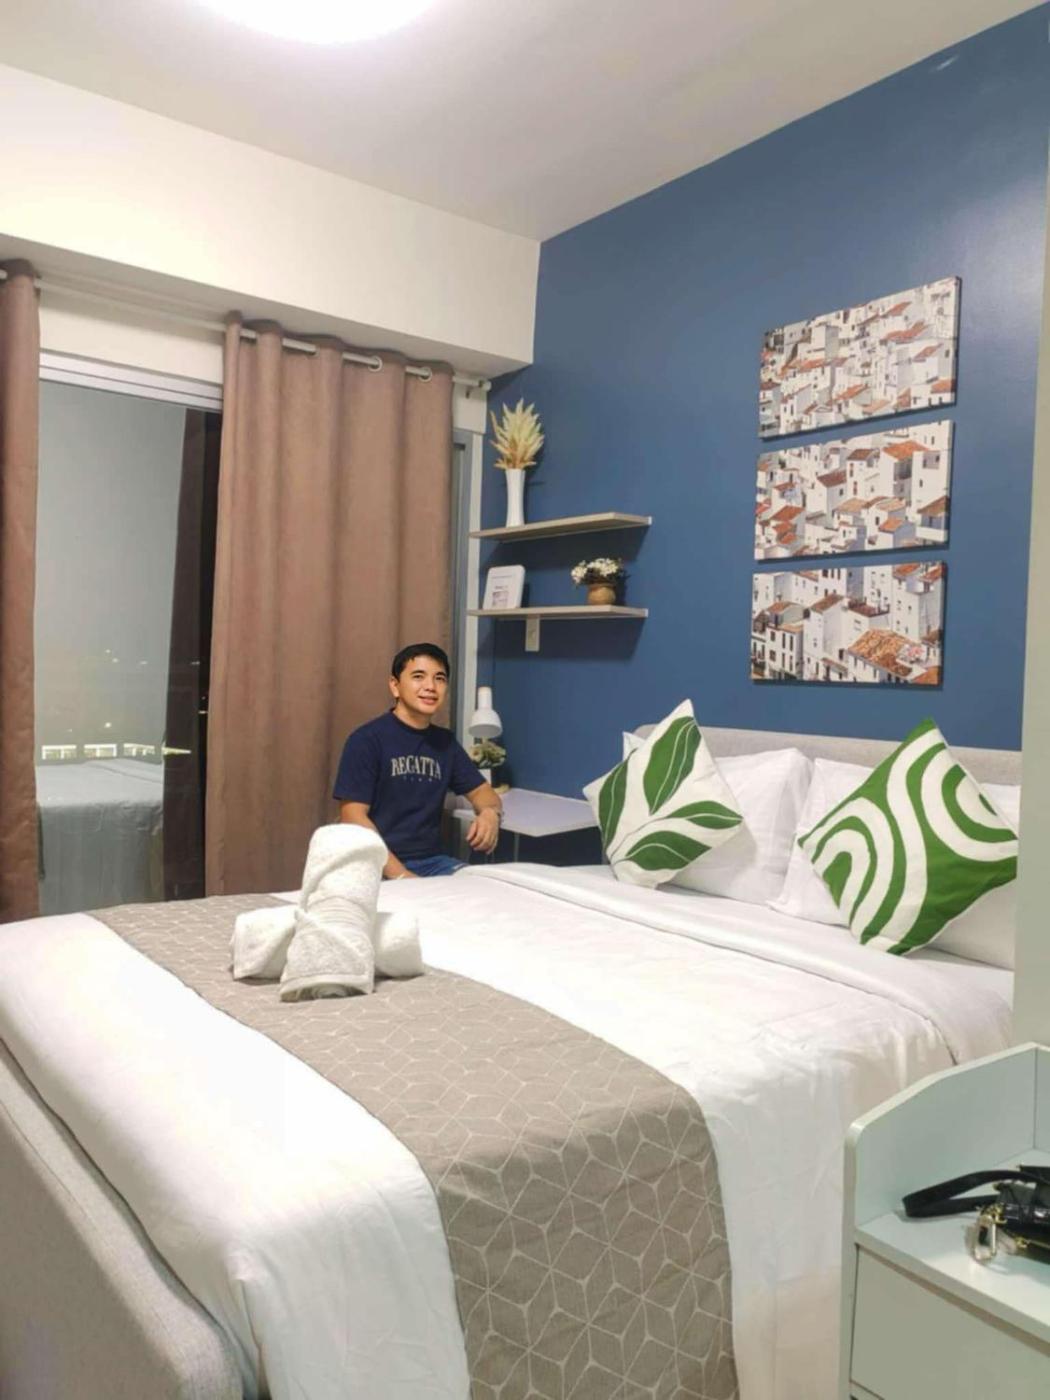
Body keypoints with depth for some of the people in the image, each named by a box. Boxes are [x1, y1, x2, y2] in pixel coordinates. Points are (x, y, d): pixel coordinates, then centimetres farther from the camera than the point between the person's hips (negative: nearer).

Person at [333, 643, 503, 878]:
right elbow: (353, 818, -12)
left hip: (432, 861, 5)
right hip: (379, 867, -5)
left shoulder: (445, 742, 12)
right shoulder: (367, 739, -7)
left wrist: (490, 813, -8)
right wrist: (400, 875, -22)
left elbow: (481, 791, 18)